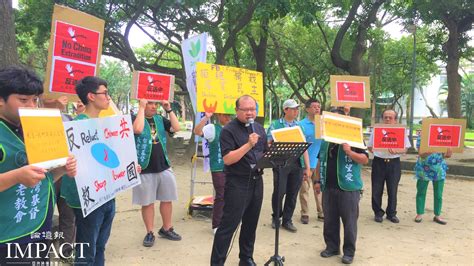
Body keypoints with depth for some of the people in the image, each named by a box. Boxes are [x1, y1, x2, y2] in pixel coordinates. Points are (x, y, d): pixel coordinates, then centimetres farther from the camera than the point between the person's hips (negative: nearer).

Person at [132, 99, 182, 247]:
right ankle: (150, 233, 18)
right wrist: (141, 107, -18)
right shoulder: (136, 118, -4)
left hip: (164, 167, 5)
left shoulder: (160, 119, 9)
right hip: (145, 169, -4)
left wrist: (169, 110, -7)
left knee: (167, 199, 12)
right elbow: (138, 129, -26)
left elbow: (176, 128, -3)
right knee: (147, 202, 5)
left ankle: (166, 229, 28)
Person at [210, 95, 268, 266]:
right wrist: (248, 144, -26)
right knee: (228, 225, -3)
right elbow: (227, 159, -19)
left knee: (251, 223, 15)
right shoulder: (228, 130, -9)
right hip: (237, 183, -6)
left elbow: (265, 153, 20)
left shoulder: (259, 128, 12)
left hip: (257, 181, 7)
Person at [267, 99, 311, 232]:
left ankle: (287, 220, 22)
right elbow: (268, 144, 0)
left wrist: (307, 167, 10)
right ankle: (276, 217, 23)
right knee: (279, 192, 0)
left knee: (292, 194, 7)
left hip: (297, 164, 4)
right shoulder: (275, 124, 2)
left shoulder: (299, 126, 14)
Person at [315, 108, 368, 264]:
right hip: (328, 187, 5)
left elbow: (365, 160, -9)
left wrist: (349, 152, -23)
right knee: (329, 220, 12)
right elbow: (320, 162, 17)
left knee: (349, 221, 3)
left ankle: (349, 251, 14)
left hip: (348, 187, -5)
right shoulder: (325, 141, 11)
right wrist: (318, 181, 13)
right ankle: (332, 247, 26)